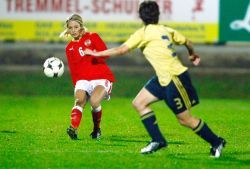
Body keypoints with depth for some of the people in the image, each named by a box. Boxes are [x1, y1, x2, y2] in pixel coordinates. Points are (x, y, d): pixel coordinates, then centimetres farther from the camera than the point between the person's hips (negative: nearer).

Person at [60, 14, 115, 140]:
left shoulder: (92, 37, 4)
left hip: (101, 77, -3)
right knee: (79, 100, -27)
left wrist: (92, 53, -23)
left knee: (94, 101, -27)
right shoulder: (69, 48, 15)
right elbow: (73, 70, 15)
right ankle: (73, 128, -43)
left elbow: (106, 54, -6)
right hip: (83, 79, 3)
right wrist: (76, 86, 5)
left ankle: (97, 130, -2)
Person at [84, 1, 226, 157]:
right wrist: (193, 55, 41)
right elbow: (187, 42, 18)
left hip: (175, 78, -9)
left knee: (185, 120, 0)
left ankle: (217, 142, 12)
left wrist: (97, 53, -1)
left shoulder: (144, 33, -10)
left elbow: (121, 50, -11)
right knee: (139, 103, 7)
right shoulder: (166, 30, 9)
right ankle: (157, 140, 8)